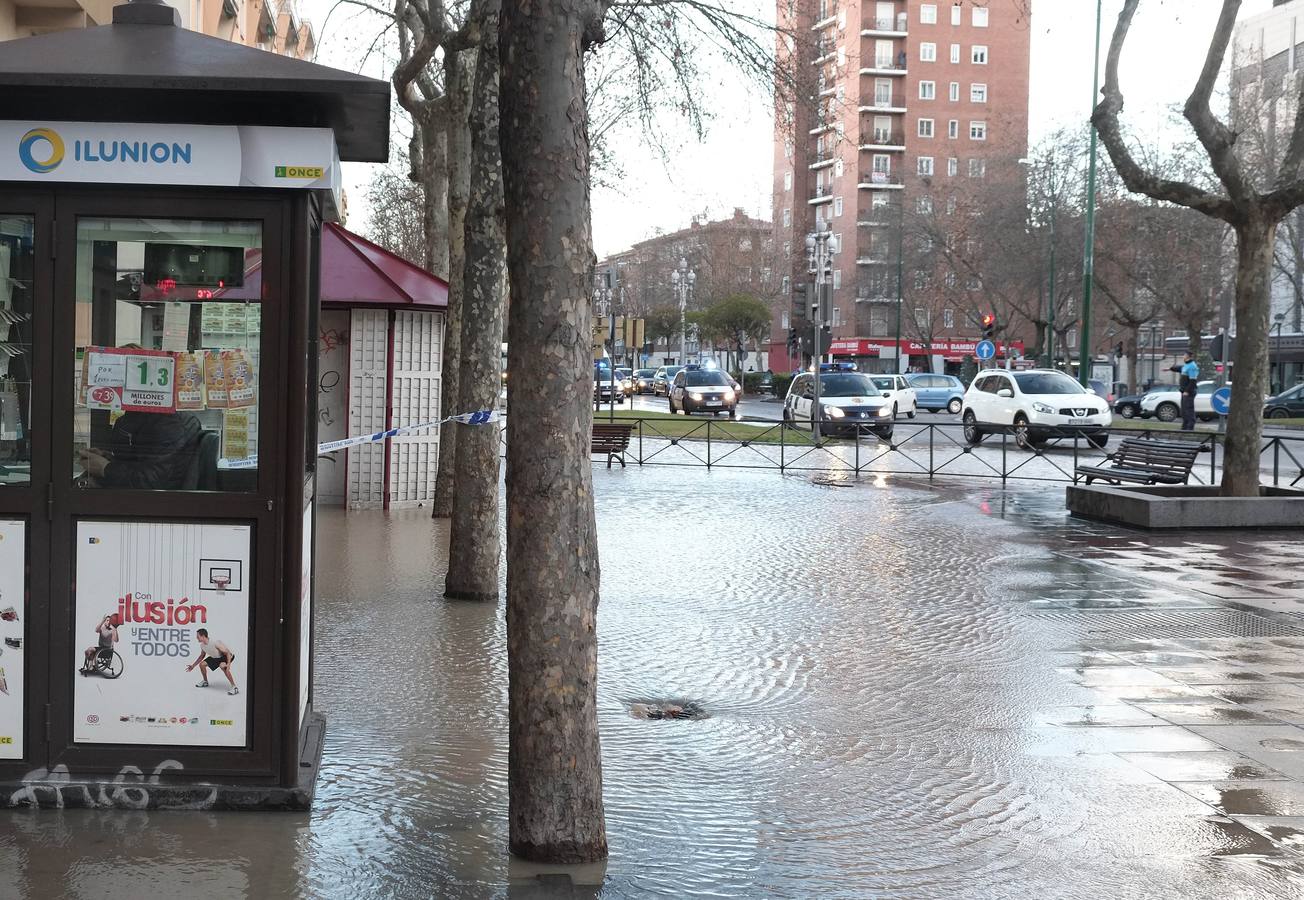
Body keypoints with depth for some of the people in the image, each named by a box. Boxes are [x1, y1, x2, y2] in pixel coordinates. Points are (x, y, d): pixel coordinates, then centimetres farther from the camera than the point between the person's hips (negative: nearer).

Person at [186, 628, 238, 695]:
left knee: (222, 666, -38)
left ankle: (234, 687, -33)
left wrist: (228, 664, -44)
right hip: (215, 657, 9)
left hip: (226, 655, -9)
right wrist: (193, 666, 16)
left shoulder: (215, 643, -34)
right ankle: (205, 682, 29)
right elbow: (202, 656, 14)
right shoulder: (202, 645, -7)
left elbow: (227, 652, -32)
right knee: (202, 664, 1)